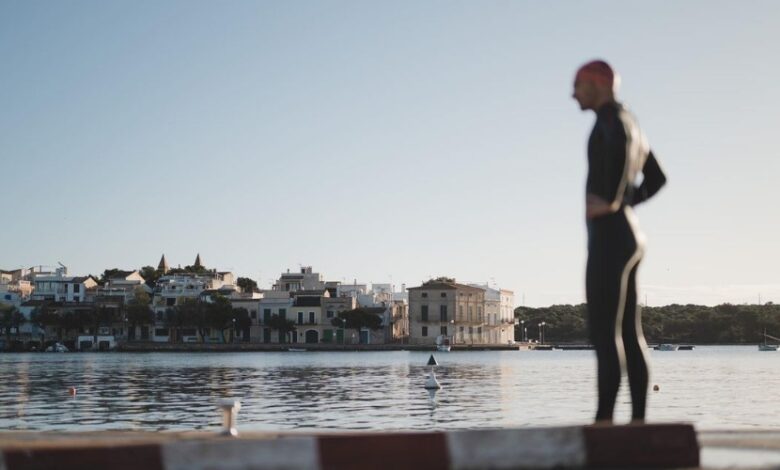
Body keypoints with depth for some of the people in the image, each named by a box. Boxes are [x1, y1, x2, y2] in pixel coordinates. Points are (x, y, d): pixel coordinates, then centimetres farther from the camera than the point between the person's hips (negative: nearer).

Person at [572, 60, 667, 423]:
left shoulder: (612, 114, -7)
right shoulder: (628, 128, 23)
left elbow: (623, 142, -33)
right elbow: (657, 179, 34)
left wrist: (611, 202, -28)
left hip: (610, 238, -10)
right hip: (623, 238, 10)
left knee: (605, 333, -14)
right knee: (629, 335, 7)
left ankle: (604, 422, -17)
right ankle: (638, 421, 7)